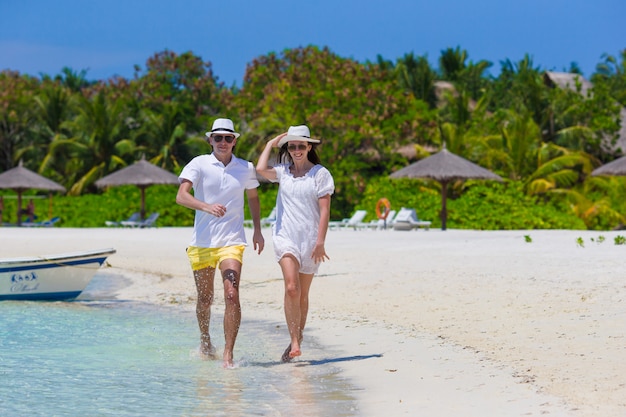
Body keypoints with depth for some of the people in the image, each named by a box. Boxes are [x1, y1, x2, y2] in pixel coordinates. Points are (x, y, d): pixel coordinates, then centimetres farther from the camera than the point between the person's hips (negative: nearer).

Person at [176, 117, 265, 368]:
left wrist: (257, 230, 20)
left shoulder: (246, 168, 7)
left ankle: (228, 354, -15)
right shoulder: (199, 164, -2)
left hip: (232, 241, 0)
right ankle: (205, 342, 38)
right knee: (205, 299, 12)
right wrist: (206, 207, -32)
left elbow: (253, 198, 25)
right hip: (202, 242, 0)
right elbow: (181, 196, -15)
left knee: (232, 296, -16)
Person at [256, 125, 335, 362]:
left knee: (303, 294, 7)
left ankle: (297, 340, 20)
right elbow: (261, 169, -12)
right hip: (285, 237, 1)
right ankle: (294, 343, -18)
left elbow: (324, 210, -4)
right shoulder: (283, 172, 9)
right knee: (291, 288, -17)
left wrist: (320, 242, -11)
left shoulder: (320, 174, 0)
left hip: (310, 239, -1)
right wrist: (270, 144, 3)